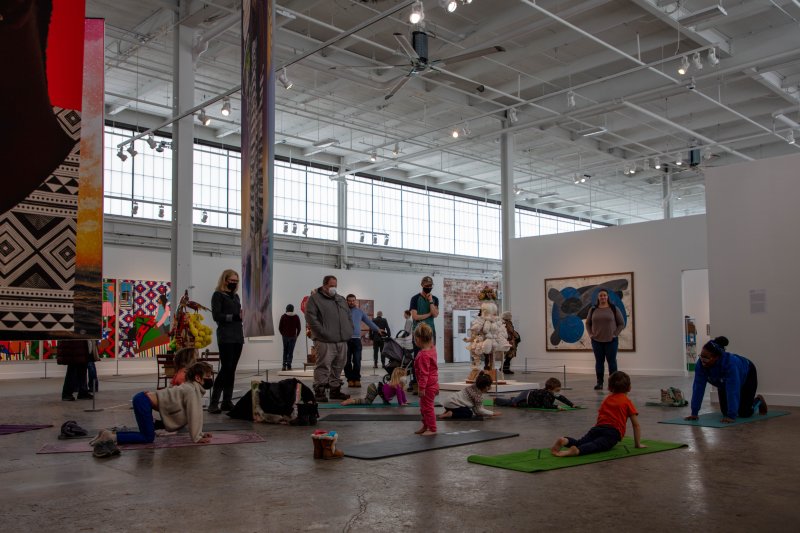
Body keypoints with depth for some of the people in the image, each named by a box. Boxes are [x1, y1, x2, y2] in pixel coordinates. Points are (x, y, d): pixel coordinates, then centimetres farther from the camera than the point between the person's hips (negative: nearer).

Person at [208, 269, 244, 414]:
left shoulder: (235, 296, 19)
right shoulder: (218, 295, -2)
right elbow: (216, 315, -12)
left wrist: (244, 315, 2)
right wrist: (234, 316, -19)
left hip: (238, 336, 7)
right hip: (225, 337, -7)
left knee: (232, 369, 6)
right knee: (226, 368, -12)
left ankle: (227, 401, 10)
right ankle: (213, 403, -9)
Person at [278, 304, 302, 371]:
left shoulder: (283, 316, 0)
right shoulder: (296, 317, -1)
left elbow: (280, 327, 0)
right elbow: (299, 328, 0)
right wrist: (297, 335, 13)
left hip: (285, 336, 1)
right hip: (293, 337, -1)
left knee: (285, 351, 12)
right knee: (290, 352, 2)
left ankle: (284, 365, 6)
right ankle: (289, 366, -3)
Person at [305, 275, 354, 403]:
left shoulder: (341, 300, 22)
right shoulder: (314, 299, 0)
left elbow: (349, 316, 26)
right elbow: (311, 317, -11)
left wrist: (349, 330, 11)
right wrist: (323, 332, -15)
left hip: (342, 341, 7)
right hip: (325, 341, -7)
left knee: (338, 367, 10)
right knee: (323, 366, -10)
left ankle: (335, 390, 19)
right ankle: (319, 392, -6)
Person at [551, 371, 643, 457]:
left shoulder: (606, 399, 29)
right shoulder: (627, 402, 14)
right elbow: (636, 425, 12)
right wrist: (638, 444, 19)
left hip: (598, 427, 5)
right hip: (614, 432, -5)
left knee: (580, 442, 1)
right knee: (596, 445, -25)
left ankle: (565, 441, -30)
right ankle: (576, 451, -53)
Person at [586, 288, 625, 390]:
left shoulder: (614, 309, -1)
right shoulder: (593, 310, 6)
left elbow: (622, 323, 2)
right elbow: (588, 323, 14)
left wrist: (615, 334, -6)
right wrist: (590, 334, 2)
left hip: (611, 341, -2)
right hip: (596, 341, 2)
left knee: (612, 362, 1)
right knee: (599, 362, 7)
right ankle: (599, 383, 13)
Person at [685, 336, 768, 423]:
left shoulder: (730, 363, -44)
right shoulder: (701, 364, -31)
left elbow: (732, 392, -45)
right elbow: (698, 387, -29)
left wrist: (731, 417, -47)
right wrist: (694, 413, -30)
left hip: (746, 376, -4)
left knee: (744, 413, -7)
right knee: (725, 412, 0)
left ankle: (758, 400, 22)